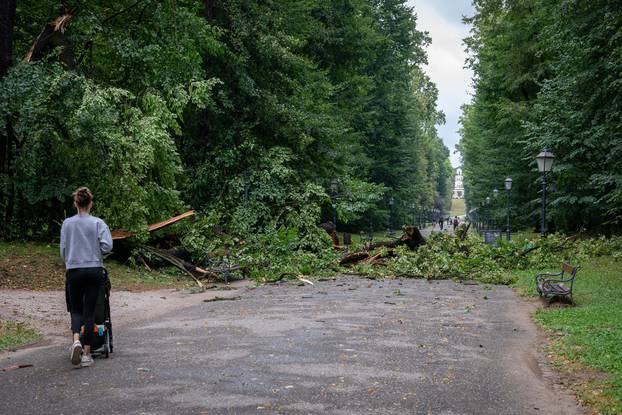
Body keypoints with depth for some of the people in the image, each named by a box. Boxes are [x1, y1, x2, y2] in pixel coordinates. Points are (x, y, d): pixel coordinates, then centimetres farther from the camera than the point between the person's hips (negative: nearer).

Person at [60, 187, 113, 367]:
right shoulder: (98, 223, -4)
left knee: (76, 310, 13)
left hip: (74, 271, 1)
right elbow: (107, 246, -13)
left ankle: (76, 341, -15)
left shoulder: (67, 223, 0)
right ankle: (87, 354, 6)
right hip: (94, 270, -1)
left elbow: (63, 250, 4)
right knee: (89, 311, 5)